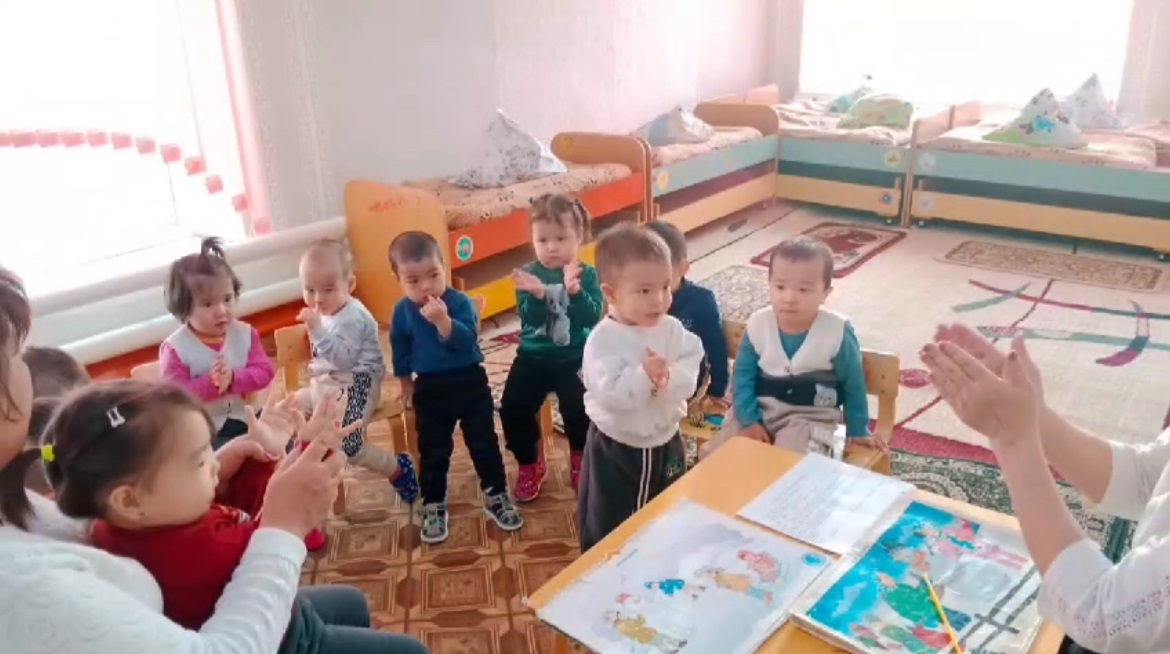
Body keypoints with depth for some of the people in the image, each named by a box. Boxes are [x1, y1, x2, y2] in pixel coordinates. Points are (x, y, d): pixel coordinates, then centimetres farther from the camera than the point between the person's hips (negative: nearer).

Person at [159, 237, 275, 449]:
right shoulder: (175, 348, -13)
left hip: (246, 418, 4)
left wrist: (233, 379, -22)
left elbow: (264, 373, -5)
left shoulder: (245, 334, -1)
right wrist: (209, 384, -29)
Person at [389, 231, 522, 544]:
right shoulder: (402, 312, -7)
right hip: (430, 390, 1)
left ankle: (496, 496, 23)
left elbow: (467, 340, -29)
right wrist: (407, 386, 14)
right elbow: (400, 353, 7)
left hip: (470, 382, -1)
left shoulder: (460, 303, -15)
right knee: (433, 451, 9)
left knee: (484, 443, 8)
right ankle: (433, 507, 24)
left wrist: (442, 321, -43)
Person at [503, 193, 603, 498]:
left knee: (579, 407, -22)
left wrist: (574, 291, -33)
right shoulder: (528, 275, -2)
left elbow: (592, 317, -17)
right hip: (533, 357, 2)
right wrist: (537, 295, -34)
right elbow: (529, 320, -14)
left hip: (574, 358, -2)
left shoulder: (587, 275, -3)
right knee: (512, 407, -13)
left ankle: (580, 460, 11)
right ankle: (530, 465, 14)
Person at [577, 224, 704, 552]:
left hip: (665, 443, 5)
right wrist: (643, 375, -39)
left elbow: (688, 383, -14)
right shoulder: (603, 340, -21)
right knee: (606, 529, 12)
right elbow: (608, 396, -29)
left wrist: (667, 378, -34)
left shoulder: (673, 330, -8)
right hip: (615, 449, -4)